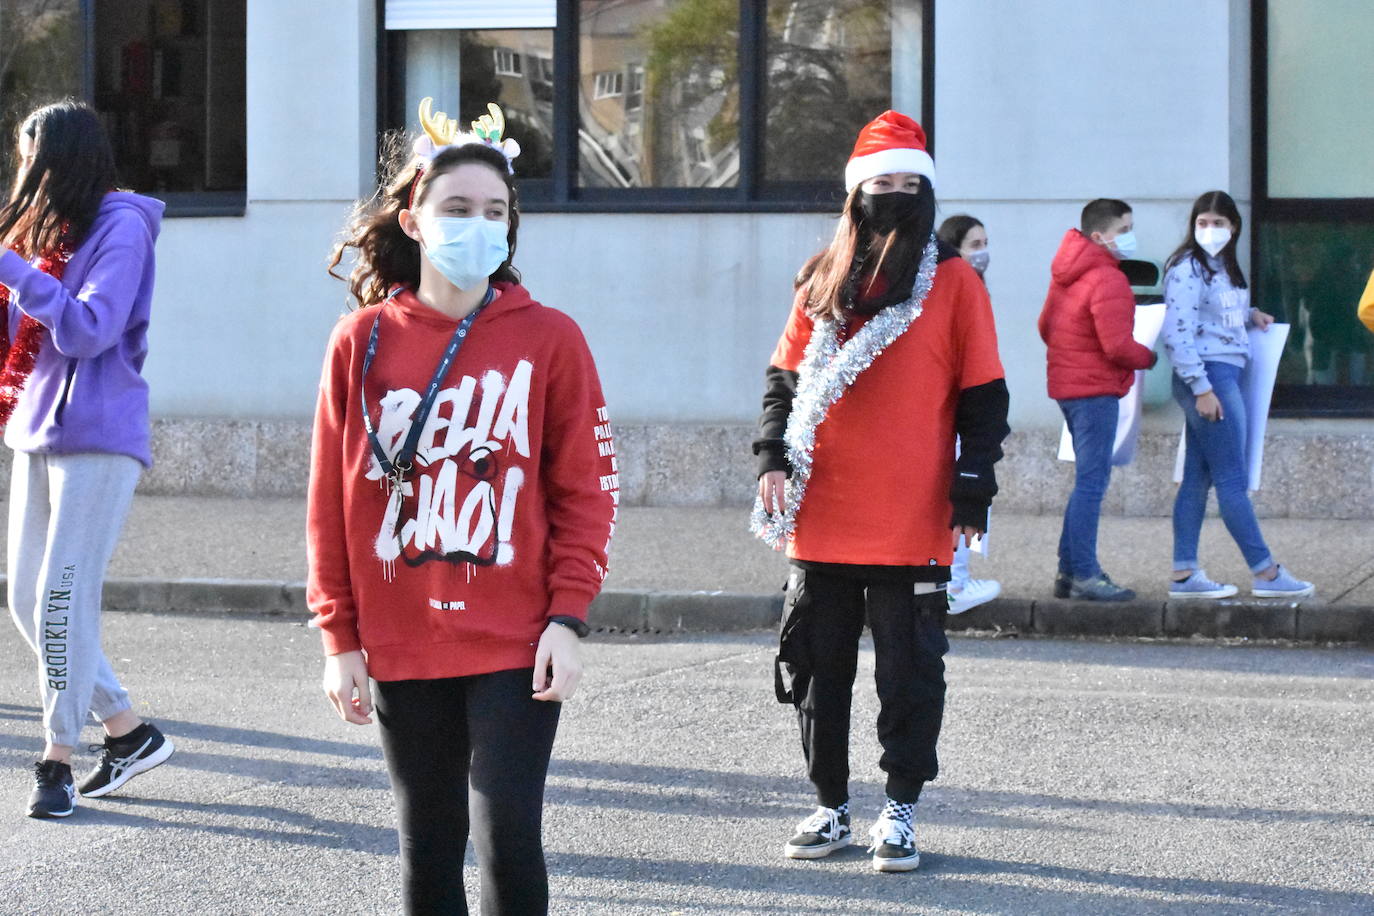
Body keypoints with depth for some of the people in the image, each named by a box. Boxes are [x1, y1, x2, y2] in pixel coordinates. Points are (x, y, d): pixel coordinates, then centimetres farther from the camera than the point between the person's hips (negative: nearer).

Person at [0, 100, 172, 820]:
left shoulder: (120, 226, -8)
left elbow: (88, 330, -17)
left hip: (97, 437, -9)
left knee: (63, 598, -9)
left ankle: (58, 759, -1)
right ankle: (129, 732, 17)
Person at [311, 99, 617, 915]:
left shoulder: (549, 339, -1)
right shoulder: (363, 343, 2)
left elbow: (586, 492, -1)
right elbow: (331, 504, 5)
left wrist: (568, 618, -8)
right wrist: (341, 638, 3)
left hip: (515, 647, -2)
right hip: (402, 651, 2)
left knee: (507, 834, -8)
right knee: (428, 848, 11)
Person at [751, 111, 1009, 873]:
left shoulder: (953, 280, 0)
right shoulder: (825, 281, 10)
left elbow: (983, 398, 0)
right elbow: (785, 376, 13)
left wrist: (971, 499, -6)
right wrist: (773, 458, -3)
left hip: (913, 525, -3)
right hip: (821, 521, 3)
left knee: (910, 674, 1)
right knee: (816, 670, 9)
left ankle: (899, 813, 11)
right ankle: (831, 806, 20)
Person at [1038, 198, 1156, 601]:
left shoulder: (1067, 274, 13)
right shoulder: (1107, 281, -17)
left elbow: (1045, 325, 20)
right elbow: (1117, 345, -21)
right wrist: (1148, 357, -4)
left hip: (1067, 383, 10)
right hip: (1095, 390, -10)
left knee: (1090, 479, 16)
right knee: (1092, 482, -7)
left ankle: (1069, 571, 18)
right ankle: (1084, 576, -7)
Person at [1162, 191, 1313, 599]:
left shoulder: (1223, 267, 15)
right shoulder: (1187, 270, -13)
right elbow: (1177, 333, -18)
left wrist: (1250, 314, 10)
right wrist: (1202, 388, -21)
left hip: (1225, 377, 10)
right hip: (1207, 379, -10)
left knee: (1198, 477, 9)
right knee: (1232, 478, -5)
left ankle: (1185, 574, 11)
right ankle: (1265, 573, -1)